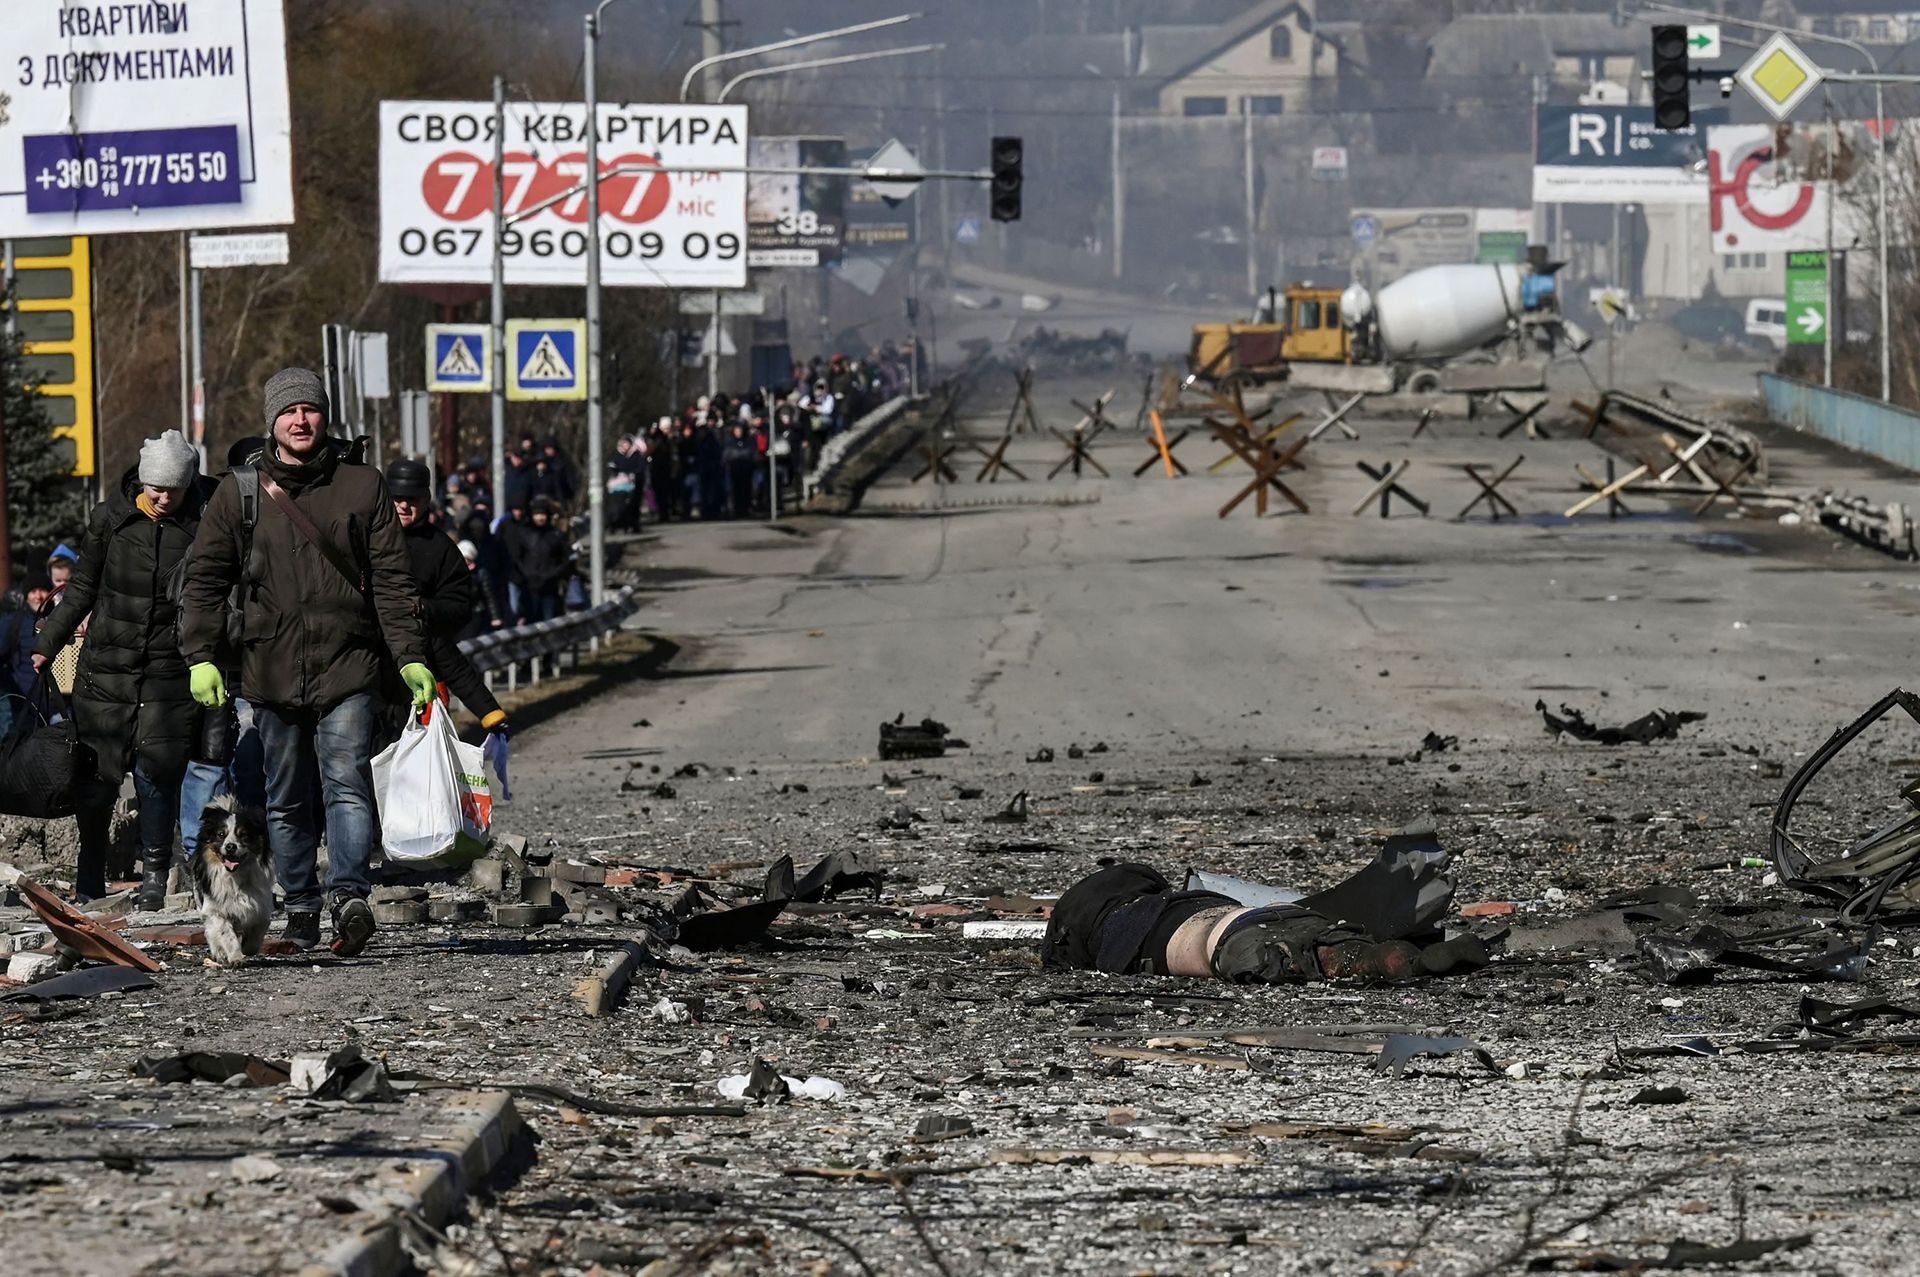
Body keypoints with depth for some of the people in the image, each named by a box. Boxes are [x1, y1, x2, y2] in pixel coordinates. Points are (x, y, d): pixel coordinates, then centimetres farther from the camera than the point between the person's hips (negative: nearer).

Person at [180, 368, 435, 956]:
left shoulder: (361, 485, 5)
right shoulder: (239, 491, 6)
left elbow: (392, 578, 6)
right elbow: (206, 578, 8)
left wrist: (411, 657, -1)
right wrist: (202, 657, -3)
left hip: (347, 668, -2)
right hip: (272, 672, 2)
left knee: (348, 785, -16)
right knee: (286, 802, 7)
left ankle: (349, 897, -26)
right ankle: (301, 909, 15)